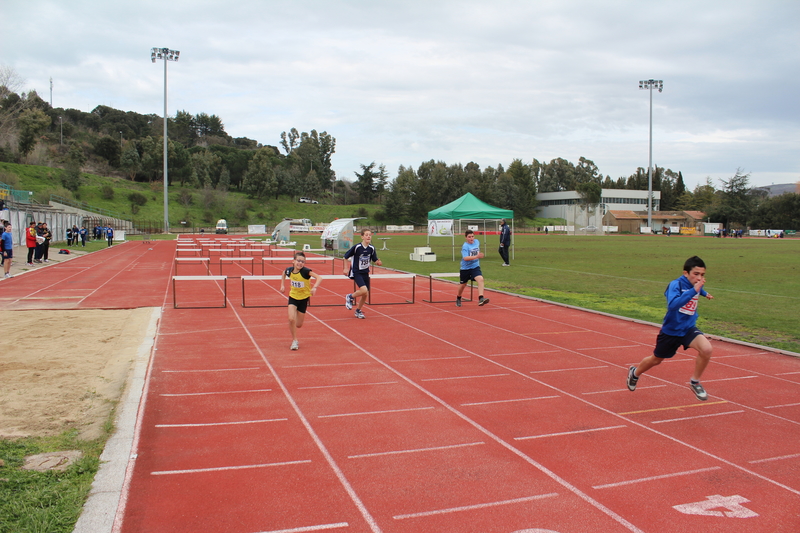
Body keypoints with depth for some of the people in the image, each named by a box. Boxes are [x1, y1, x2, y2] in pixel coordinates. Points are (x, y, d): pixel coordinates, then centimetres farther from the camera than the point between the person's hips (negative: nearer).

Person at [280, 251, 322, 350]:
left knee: (298, 325, 5)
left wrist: (314, 287, -50)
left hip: (304, 298, -2)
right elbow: (284, 273, 15)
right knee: (291, 319, -19)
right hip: (293, 297, 2)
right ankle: (294, 341, 1)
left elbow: (319, 278, -35)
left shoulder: (305, 271, -24)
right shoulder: (289, 270, -11)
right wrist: (282, 285, 8)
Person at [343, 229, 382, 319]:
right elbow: (346, 256, -5)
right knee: (364, 290, -24)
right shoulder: (357, 247, -16)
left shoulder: (371, 248, -2)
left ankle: (358, 311, 29)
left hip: (365, 273, 6)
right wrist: (346, 268, -6)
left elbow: (375, 260, 7)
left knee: (365, 294, 7)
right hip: (356, 272, -6)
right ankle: (350, 297, 5)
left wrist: (378, 262, -16)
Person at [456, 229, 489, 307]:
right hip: (465, 268, -3)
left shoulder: (477, 241, 0)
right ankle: (458, 299, 42)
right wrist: (476, 256, -43)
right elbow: (465, 258, -33)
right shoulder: (465, 246, -19)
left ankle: (481, 299, -32)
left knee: (480, 279, -24)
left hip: (475, 267, 3)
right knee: (463, 284, 14)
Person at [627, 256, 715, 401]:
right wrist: (693, 290, -45)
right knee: (656, 360, 16)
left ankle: (695, 382, -3)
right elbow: (672, 305, -44)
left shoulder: (696, 286, -3)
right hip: (670, 330, -4)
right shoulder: (676, 284, -23)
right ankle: (635, 373, 48)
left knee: (706, 349, -26)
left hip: (689, 329, 4)